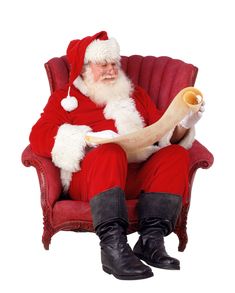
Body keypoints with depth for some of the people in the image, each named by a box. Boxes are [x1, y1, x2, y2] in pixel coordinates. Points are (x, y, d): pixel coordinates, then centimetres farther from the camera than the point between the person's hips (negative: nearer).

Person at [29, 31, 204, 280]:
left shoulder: (135, 94, 28)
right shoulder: (65, 98, 17)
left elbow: (164, 133, 22)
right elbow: (39, 137, 0)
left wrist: (183, 125, -2)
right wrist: (90, 138, -15)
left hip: (139, 176, 4)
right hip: (88, 177, -4)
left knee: (176, 154, -23)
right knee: (110, 152, -35)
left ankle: (151, 240, -34)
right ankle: (113, 245, -45)